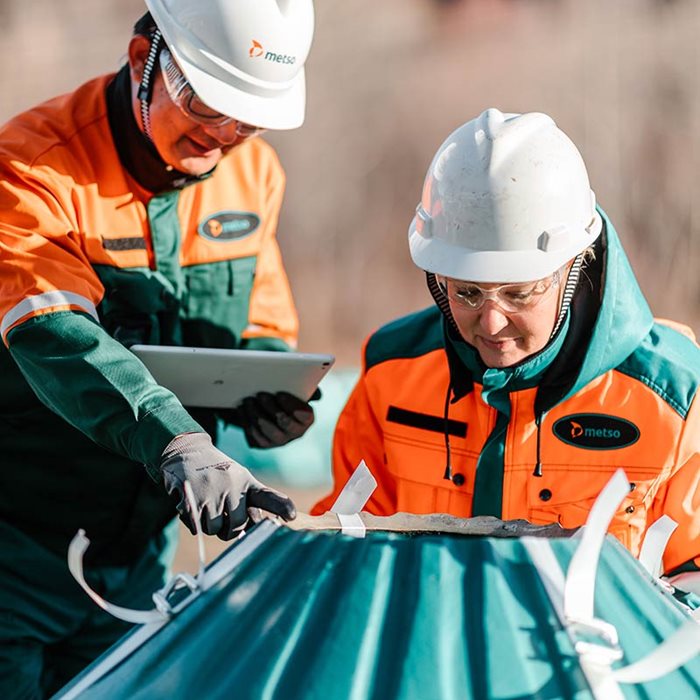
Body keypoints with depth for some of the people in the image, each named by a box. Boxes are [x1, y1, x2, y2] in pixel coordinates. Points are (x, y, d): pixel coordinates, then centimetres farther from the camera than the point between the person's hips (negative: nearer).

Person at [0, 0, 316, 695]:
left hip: (133, 559, 6)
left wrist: (273, 395, -8)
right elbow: (58, 343, -36)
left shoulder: (253, 172, 2)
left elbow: (262, 328, 16)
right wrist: (176, 443, -51)